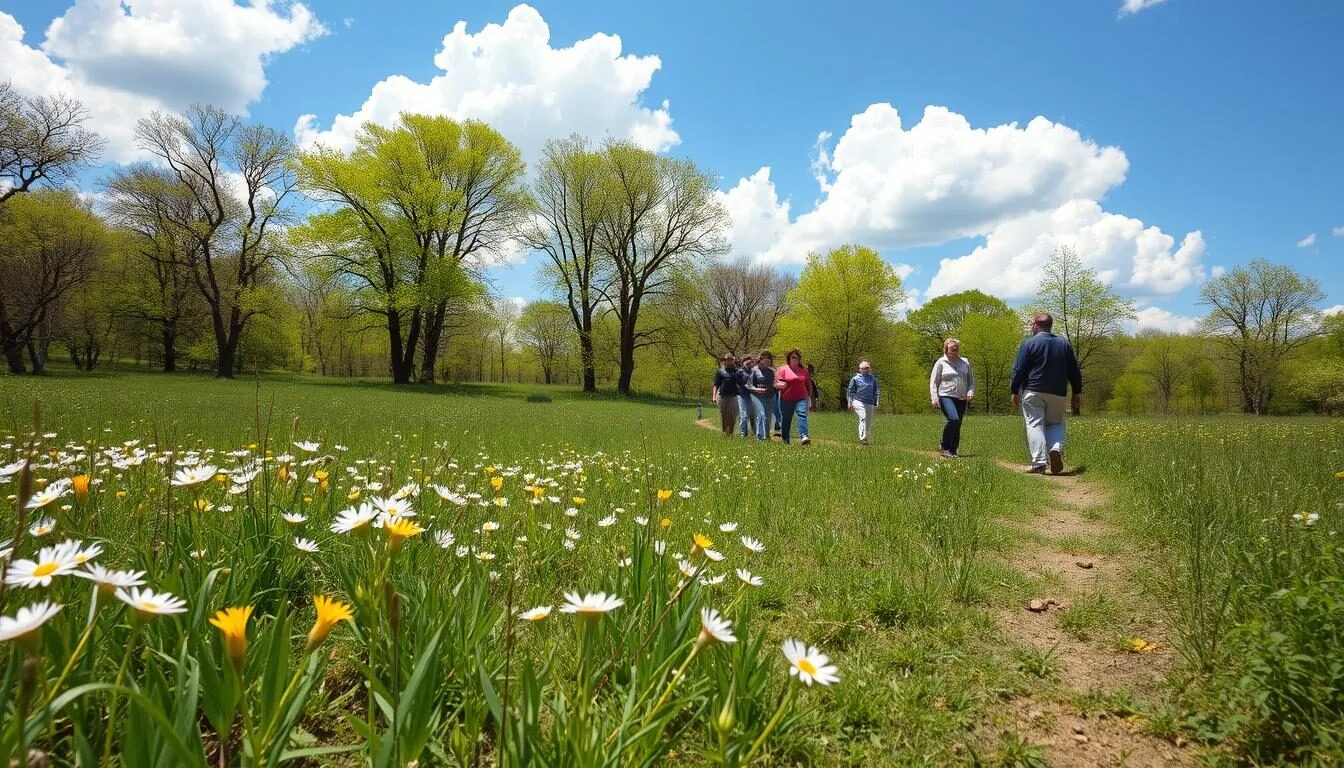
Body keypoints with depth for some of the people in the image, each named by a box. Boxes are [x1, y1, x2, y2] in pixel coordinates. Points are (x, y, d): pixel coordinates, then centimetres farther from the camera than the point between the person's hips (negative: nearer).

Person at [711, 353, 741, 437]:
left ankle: (730, 433, 1)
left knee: (733, 416, -7)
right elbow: (716, 385, 6)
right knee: (723, 416, 5)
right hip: (722, 396, -1)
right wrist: (714, 396, -4)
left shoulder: (737, 371, 13)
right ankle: (724, 432, 13)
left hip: (733, 396, 1)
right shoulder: (721, 372, 8)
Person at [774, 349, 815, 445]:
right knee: (786, 419, 4)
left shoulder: (804, 370, 14)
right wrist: (781, 385, -25)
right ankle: (785, 440, 15)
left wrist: (812, 398, 22)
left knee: (802, 415, -18)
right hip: (787, 399, -2)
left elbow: (808, 385, 21)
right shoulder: (783, 369, 3)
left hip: (801, 398, 2)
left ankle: (804, 436, -29)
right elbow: (776, 384, -2)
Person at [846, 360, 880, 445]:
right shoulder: (855, 378, 3)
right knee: (863, 417, -24)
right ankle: (862, 438, -28)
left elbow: (876, 392, 18)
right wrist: (850, 403, 2)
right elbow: (849, 391, 9)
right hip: (858, 401, -4)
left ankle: (865, 438, 19)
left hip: (870, 403, 4)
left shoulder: (873, 379, 11)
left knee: (869, 423, 4)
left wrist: (876, 404, 13)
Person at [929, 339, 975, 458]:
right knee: (954, 419, -25)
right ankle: (945, 447, -12)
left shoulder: (965, 362, 13)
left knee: (957, 426, 4)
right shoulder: (941, 362, 2)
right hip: (946, 396, -5)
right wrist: (934, 399, -9)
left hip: (961, 399, 5)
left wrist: (970, 392, -1)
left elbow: (971, 381, 18)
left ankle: (952, 451, 16)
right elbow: (933, 382, 1)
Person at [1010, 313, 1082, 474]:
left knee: (1034, 425, -2)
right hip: (1058, 393, 4)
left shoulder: (1029, 344, -3)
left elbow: (1019, 370, -7)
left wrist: (1015, 392, -1)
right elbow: (1074, 372, 12)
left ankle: (1039, 462, -12)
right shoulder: (1065, 344, 12)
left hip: (1033, 392, -4)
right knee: (1055, 423, 17)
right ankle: (1056, 449, -12)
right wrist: (1077, 393, 17)